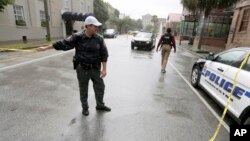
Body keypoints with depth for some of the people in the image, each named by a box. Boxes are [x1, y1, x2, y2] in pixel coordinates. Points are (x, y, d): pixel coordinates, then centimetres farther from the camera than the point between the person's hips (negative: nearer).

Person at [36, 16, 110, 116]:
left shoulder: (99, 39, -4)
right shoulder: (77, 37, -11)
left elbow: (104, 54, -2)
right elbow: (63, 44, -6)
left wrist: (104, 69, -7)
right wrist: (46, 48, -3)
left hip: (95, 68, 3)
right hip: (82, 69, -2)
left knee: (100, 87, 11)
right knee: (83, 89, 11)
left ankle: (100, 105, 33)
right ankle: (85, 108, 33)